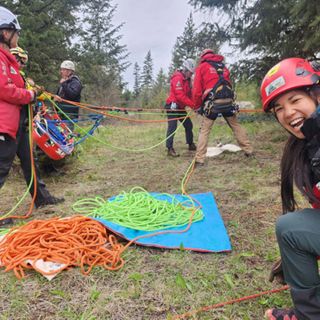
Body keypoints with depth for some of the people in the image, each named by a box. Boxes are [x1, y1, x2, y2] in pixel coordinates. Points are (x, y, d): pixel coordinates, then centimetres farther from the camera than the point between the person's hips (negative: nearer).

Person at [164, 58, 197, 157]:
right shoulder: (177, 78, -18)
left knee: (189, 125, 11)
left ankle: (191, 145, 23)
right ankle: (170, 149, -11)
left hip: (181, 107, 9)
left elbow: (189, 94, 9)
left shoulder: (187, 79, 11)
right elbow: (180, 96, -26)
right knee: (172, 127, -13)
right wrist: (193, 105, -25)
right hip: (173, 106, -9)